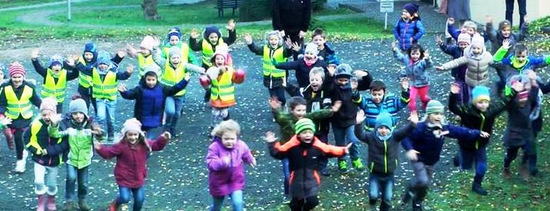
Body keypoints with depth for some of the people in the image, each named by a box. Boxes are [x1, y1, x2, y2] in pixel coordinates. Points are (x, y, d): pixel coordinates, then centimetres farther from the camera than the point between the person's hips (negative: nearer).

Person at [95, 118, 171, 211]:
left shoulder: (144, 144, -6)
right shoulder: (121, 146, -18)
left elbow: (157, 145, 9)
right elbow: (108, 153, -13)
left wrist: (163, 139, -8)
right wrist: (100, 149, -31)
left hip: (138, 178, 4)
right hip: (124, 178, -4)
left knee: (140, 199, 8)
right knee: (125, 198, -12)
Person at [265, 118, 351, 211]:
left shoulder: (317, 146, -7)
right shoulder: (292, 146, -14)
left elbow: (329, 150, 5)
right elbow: (278, 153, -11)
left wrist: (343, 150, -2)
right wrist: (272, 144, -25)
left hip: (311, 180, 1)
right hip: (297, 180, -1)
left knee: (312, 201, -8)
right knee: (296, 203, 11)